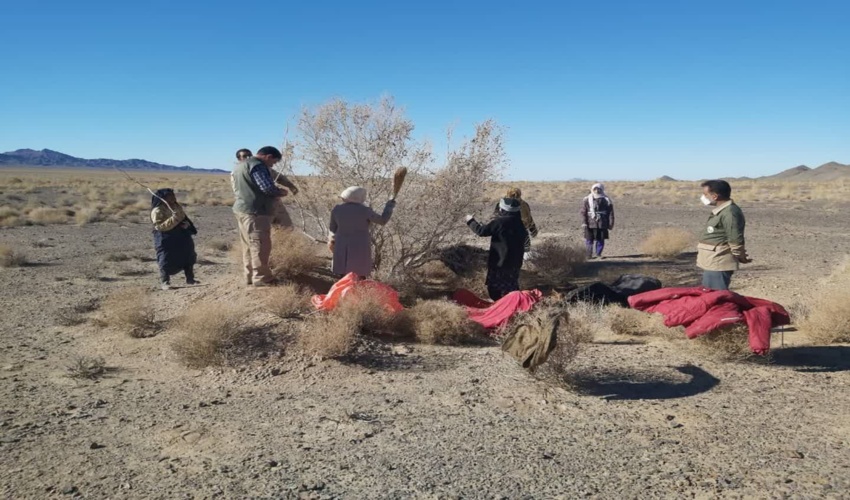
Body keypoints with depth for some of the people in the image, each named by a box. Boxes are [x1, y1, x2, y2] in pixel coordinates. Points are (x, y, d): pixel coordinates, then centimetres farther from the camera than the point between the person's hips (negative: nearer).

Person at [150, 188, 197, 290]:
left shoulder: (177, 207, 9)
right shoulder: (157, 211, -14)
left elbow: (185, 218, 18)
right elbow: (160, 226, -24)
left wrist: (187, 224, -6)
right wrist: (173, 219, -32)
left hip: (181, 236, 7)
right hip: (165, 238, -7)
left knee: (188, 256, 11)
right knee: (166, 261, -4)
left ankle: (190, 279, 24)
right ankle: (164, 282, 9)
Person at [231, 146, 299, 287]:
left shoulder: (240, 165, 20)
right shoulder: (257, 165, -14)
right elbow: (268, 188, -22)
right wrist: (282, 192, -3)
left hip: (242, 209, 10)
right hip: (255, 212, -10)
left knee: (249, 246, 15)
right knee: (260, 246, -4)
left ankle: (250, 276, 21)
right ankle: (261, 278, 0)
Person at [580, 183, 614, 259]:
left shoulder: (606, 200, 5)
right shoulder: (587, 200, 2)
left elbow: (610, 213, 7)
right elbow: (583, 212, 1)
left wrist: (611, 224, 3)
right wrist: (584, 223, -7)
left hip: (602, 224, 1)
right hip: (590, 223, -1)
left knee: (600, 240, 4)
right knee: (589, 240, 0)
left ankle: (598, 253, 18)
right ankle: (588, 255, 8)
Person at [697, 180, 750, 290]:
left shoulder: (729, 213, -19)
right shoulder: (720, 211, 15)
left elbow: (735, 240, -20)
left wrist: (741, 257, -7)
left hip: (718, 265, -10)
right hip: (712, 264, 10)